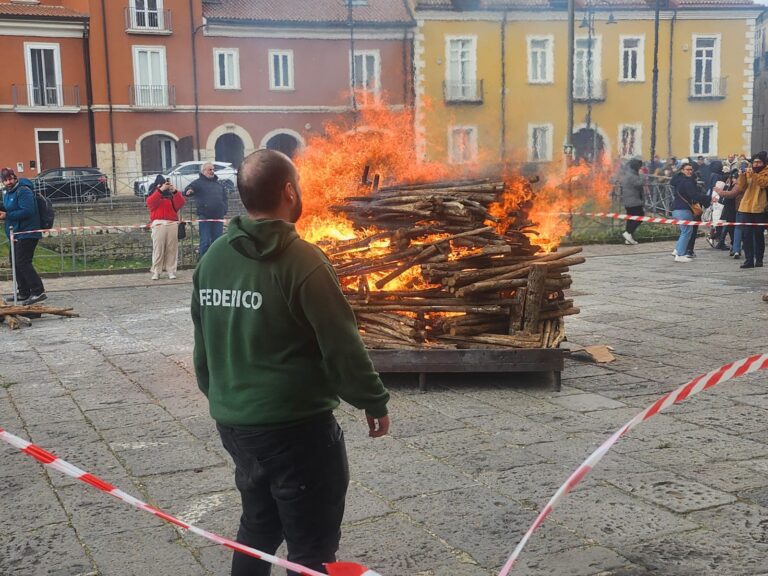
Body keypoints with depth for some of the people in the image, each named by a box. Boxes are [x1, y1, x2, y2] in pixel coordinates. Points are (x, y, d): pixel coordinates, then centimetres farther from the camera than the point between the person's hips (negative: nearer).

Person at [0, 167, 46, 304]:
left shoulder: (23, 191, -15)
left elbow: (26, 211, -24)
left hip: (27, 233, -10)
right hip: (17, 234, 10)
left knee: (22, 262, -15)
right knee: (15, 261, 14)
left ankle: (38, 292, -14)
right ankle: (23, 293, 22)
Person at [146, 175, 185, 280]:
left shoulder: (171, 196, 18)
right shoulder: (152, 197, 16)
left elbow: (181, 203, 2)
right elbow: (150, 202, -8)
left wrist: (175, 191, -10)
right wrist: (160, 190, -16)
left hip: (172, 224, 1)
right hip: (158, 224, -1)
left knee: (172, 249, -2)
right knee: (158, 249, -6)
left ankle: (171, 271, 1)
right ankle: (156, 272, -5)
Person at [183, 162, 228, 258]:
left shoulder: (218, 183, 18)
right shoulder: (199, 182, 1)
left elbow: (224, 197, 25)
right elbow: (188, 190, -12)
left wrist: (224, 211, 14)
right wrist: (188, 191, -37)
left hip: (218, 217, 5)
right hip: (205, 217, -5)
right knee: (205, 241, -6)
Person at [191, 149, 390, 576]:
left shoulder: (213, 259, 3)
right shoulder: (302, 260, -17)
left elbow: (203, 342, 12)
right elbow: (342, 345, -16)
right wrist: (374, 401, -2)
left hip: (234, 422, 7)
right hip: (297, 426, -7)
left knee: (257, 528, 25)